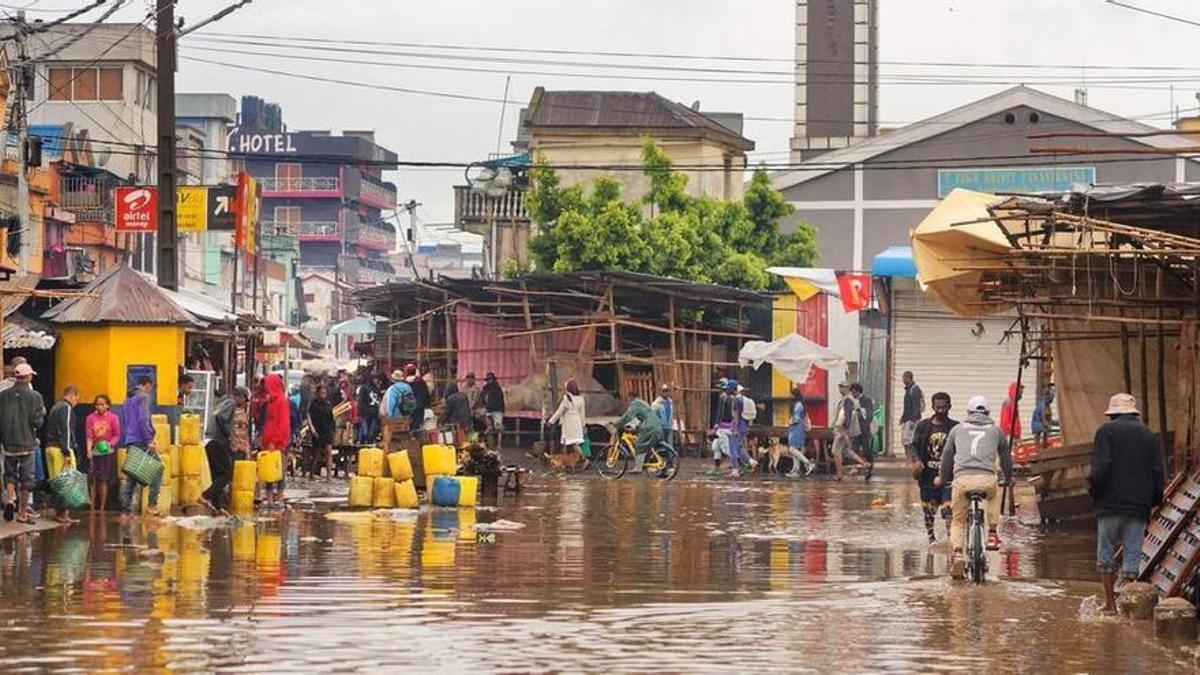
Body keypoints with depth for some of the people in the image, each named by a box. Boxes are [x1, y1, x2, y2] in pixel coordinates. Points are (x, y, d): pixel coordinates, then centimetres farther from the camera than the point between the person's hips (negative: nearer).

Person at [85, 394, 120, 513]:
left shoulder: (112, 417, -2)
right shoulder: (90, 418, 1)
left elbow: (117, 435, 2)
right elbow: (89, 436, -1)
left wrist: (110, 444, -15)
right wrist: (89, 449, -14)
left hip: (107, 451, -1)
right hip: (94, 451, 1)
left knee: (104, 480, 2)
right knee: (92, 479, -3)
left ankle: (102, 507, 9)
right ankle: (92, 506, 3)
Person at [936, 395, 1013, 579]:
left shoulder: (958, 429, 22)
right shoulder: (995, 430, 22)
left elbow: (947, 456, 30)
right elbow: (1006, 456, 33)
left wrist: (942, 478, 47)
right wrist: (1008, 478, 52)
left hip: (962, 478, 0)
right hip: (987, 478, 0)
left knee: (957, 521, 13)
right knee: (992, 497, 36)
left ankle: (957, 554, -9)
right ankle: (992, 534, 24)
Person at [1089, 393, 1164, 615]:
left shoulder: (1107, 431, 0)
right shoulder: (1149, 435, 12)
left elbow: (1101, 466, -11)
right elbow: (1158, 473, 7)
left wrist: (1093, 490, 0)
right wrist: (1154, 500, 16)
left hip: (1111, 504, -3)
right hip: (1140, 505, 3)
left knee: (1106, 552, 7)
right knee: (1132, 555, 5)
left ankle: (1110, 603, 4)